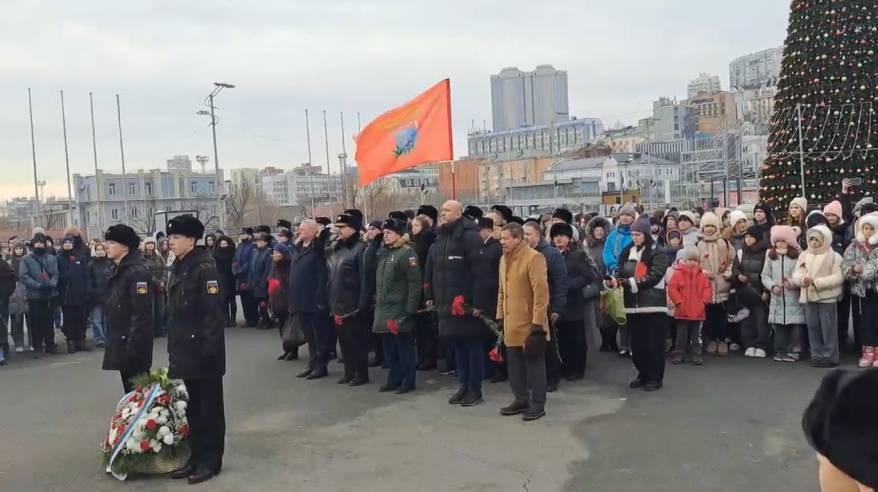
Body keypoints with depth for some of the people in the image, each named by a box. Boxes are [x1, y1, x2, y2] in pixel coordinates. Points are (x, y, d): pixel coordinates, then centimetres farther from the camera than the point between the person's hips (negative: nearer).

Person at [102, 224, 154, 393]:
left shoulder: (138, 272, -17)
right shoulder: (119, 270, 13)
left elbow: (141, 314, -22)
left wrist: (133, 346, -24)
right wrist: (113, 341, 17)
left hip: (133, 344, -10)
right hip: (121, 343, 10)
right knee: (131, 391, 16)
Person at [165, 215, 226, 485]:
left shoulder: (205, 268, -15)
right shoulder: (177, 268, 12)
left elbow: (214, 310, -19)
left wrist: (209, 347, -22)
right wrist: (173, 346, 16)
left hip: (203, 351, -8)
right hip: (185, 350, 9)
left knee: (209, 407, 3)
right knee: (193, 406, 15)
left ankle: (210, 460, 13)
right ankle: (197, 456, 25)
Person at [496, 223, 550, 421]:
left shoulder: (534, 258, -15)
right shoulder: (504, 258, 11)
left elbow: (541, 292, -18)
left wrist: (538, 323, -20)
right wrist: (500, 316, 15)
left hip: (529, 324, -8)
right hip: (511, 323, 8)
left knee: (534, 364, 3)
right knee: (515, 365, 14)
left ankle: (538, 404, 12)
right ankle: (521, 399, 27)